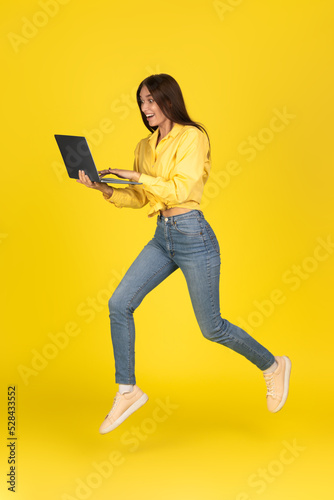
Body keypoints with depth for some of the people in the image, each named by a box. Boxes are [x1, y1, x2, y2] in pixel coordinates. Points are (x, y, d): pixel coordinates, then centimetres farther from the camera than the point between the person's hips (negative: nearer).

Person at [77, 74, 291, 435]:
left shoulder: (192, 137, -9)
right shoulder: (145, 146, 12)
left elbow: (179, 191, -19)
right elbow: (138, 198, 12)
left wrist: (136, 175, -17)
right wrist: (105, 189, -3)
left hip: (192, 236, -7)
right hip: (162, 238, 7)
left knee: (211, 328, 2)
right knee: (119, 304, -5)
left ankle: (272, 366, 28)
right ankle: (127, 391, 9)